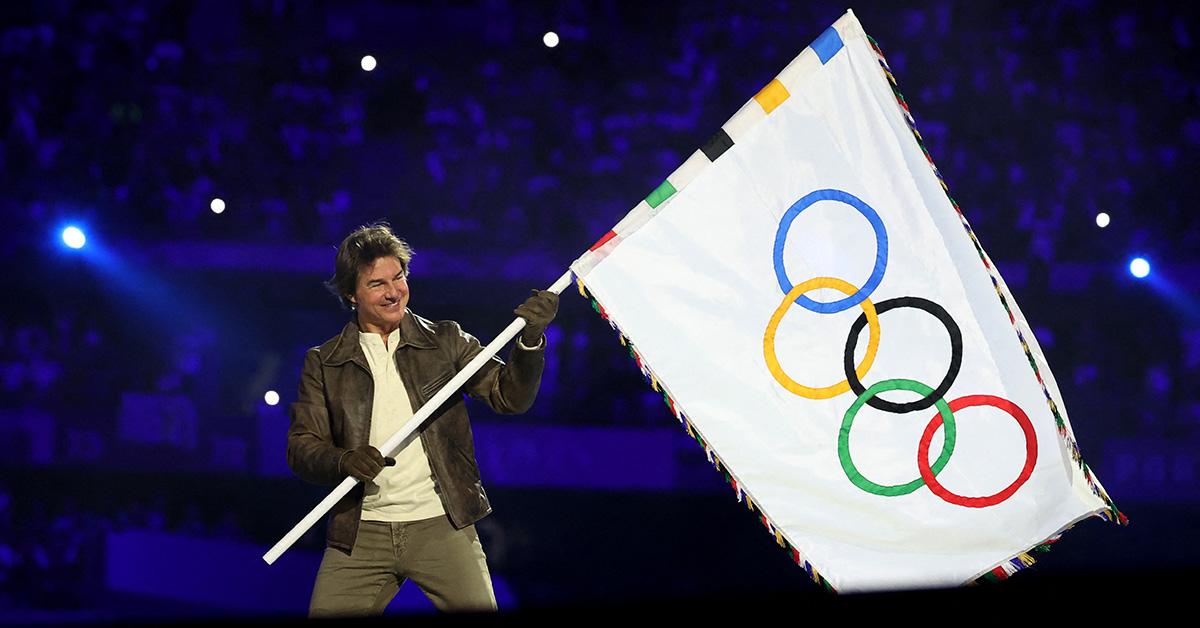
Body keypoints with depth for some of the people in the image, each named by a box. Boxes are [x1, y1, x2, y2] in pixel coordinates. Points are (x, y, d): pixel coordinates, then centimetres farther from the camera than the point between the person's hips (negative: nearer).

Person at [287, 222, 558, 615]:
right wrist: (343, 461, -18)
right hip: (361, 533, 1)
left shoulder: (445, 342, 8)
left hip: (441, 526, -1)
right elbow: (301, 447, 3)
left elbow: (509, 397, 3)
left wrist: (530, 341, -13)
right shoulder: (322, 363, 8)